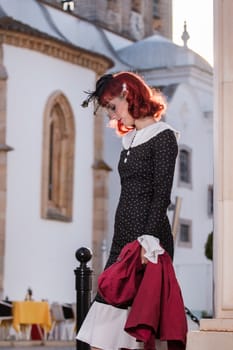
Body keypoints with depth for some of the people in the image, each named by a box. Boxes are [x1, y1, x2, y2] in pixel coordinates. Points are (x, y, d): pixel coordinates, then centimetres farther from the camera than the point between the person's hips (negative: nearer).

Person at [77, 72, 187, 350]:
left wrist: (149, 240, -22)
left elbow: (162, 194, -13)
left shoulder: (163, 136, -4)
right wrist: (123, 242, 18)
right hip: (123, 238, 8)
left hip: (148, 237, -8)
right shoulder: (130, 139, 19)